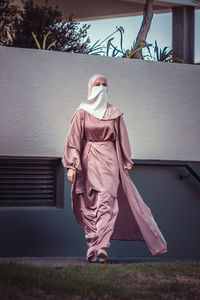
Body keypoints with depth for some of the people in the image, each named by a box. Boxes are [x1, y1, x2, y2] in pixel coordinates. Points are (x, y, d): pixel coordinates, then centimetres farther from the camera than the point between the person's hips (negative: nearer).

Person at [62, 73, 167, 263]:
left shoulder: (114, 113, 10)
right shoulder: (82, 112, 6)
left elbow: (122, 140, 13)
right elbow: (73, 140, 2)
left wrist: (125, 165, 10)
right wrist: (71, 166, -6)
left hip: (109, 160, 0)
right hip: (88, 161, 0)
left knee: (106, 203, -15)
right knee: (88, 206, 2)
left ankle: (101, 246, -23)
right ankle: (92, 247, 9)